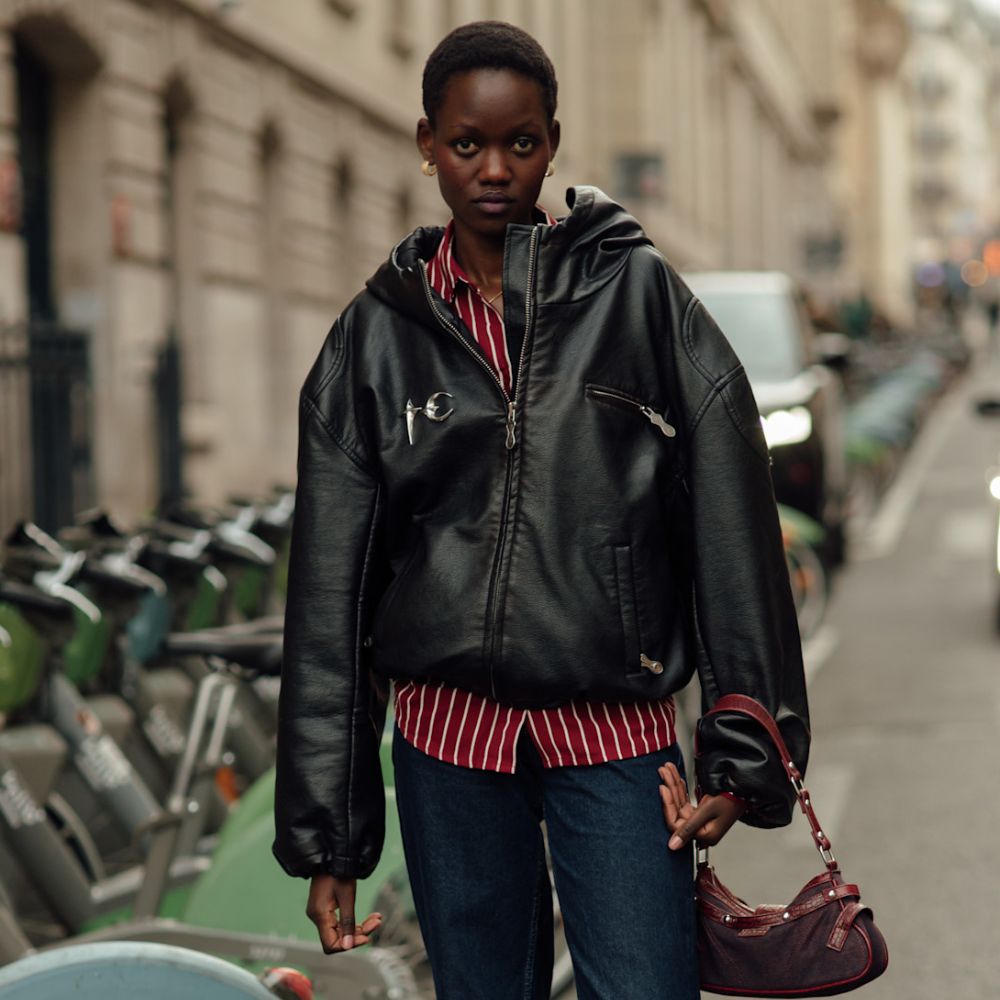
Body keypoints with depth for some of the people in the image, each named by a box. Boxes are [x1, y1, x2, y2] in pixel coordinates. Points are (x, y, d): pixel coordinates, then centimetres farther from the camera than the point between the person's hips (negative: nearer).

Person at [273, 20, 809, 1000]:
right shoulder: (377, 335, 5)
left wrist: (746, 755, -6)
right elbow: (328, 590, 5)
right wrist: (323, 833, 3)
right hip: (446, 735, 2)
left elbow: (732, 530, -1)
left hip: (616, 735, -1)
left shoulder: (639, 296, 1)